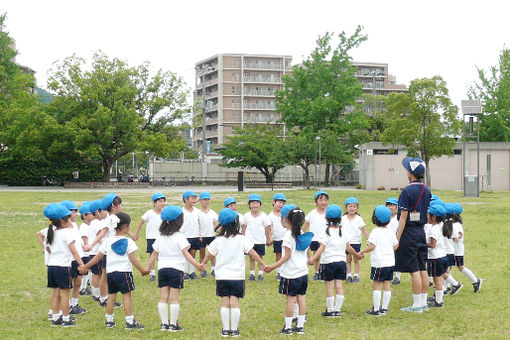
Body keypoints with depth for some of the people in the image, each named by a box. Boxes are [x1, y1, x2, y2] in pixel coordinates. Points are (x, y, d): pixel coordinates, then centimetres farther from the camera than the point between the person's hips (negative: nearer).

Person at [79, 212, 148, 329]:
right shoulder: (128, 242, -7)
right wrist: (142, 270, -3)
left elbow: (98, 257, 6)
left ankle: (109, 320, 19)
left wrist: (85, 266, 15)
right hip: (124, 272, -4)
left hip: (110, 272, 4)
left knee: (111, 296, 12)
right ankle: (130, 321, -2)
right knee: (127, 296, -1)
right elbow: (133, 259, -11)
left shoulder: (108, 241, 5)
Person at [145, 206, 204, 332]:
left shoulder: (160, 237, 6)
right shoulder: (179, 237, -9)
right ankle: (173, 324, 1)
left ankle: (164, 323, 9)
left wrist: (148, 267, 21)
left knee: (163, 298, 7)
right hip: (176, 269, -4)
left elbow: (154, 254, 11)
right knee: (174, 298, 0)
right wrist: (196, 264, -21)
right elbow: (186, 253, -16)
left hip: (162, 269, 4)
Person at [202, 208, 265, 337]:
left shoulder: (218, 240, -2)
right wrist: (262, 264, 8)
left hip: (222, 276, 1)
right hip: (237, 276, -1)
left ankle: (226, 329, 8)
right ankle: (234, 329, 4)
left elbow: (210, 254, 10)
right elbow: (252, 253, -3)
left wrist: (203, 264, 29)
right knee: (235, 302, 2)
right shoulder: (242, 239, -7)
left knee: (225, 303, 5)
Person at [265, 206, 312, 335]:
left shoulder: (289, 235, -14)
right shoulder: (304, 235, 7)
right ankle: (300, 326, 13)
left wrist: (272, 267, -16)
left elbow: (287, 256, -17)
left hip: (291, 274, -6)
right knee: (301, 298, 9)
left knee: (291, 299, -1)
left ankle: (288, 327, 4)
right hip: (303, 272, 6)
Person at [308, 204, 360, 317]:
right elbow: (348, 248, 12)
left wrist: (313, 258, -24)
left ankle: (330, 310, 5)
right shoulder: (344, 232, 5)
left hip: (328, 262, -5)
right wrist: (357, 254, 28)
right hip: (341, 261, 5)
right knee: (339, 286, 6)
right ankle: (337, 309, 9)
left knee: (329, 286, 1)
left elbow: (322, 248, -18)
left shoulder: (326, 233, -9)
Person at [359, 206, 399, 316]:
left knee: (377, 285, -3)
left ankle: (376, 309, -2)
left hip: (379, 263, -7)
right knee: (387, 285, 10)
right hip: (390, 262, 7)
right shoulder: (391, 232, 7)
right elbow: (396, 245, 11)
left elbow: (372, 246, -18)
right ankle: (384, 308, 16)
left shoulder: (375, 232, -12)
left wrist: (362, 251, -5)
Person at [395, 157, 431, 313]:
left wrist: (397, 238, -14)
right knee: (422, 269, 11)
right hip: (421, 232, 8)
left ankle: (417, 305, -3)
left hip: (409, 232, -8)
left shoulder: (407, 191, -15)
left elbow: (403, 218, -16)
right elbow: (428, 214, 14)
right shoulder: (426, 191, 8)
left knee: (414, 270, -6)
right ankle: (423, 302, 16)